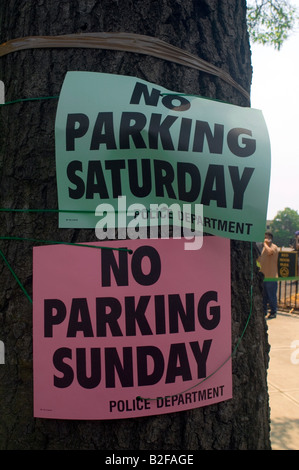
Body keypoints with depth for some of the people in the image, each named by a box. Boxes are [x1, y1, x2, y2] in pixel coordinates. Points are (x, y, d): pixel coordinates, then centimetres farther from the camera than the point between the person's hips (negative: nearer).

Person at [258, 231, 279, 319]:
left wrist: (265, 243, -20)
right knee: (263, 295, 13)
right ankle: (264, 311, 22)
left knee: (272, 295, -2)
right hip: (264, 276, 8)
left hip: (271, 276, -8)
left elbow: (269, 251, -33)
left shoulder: (274, 247, -9)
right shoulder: (264, 247, 17)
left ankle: (273, 312, 8)